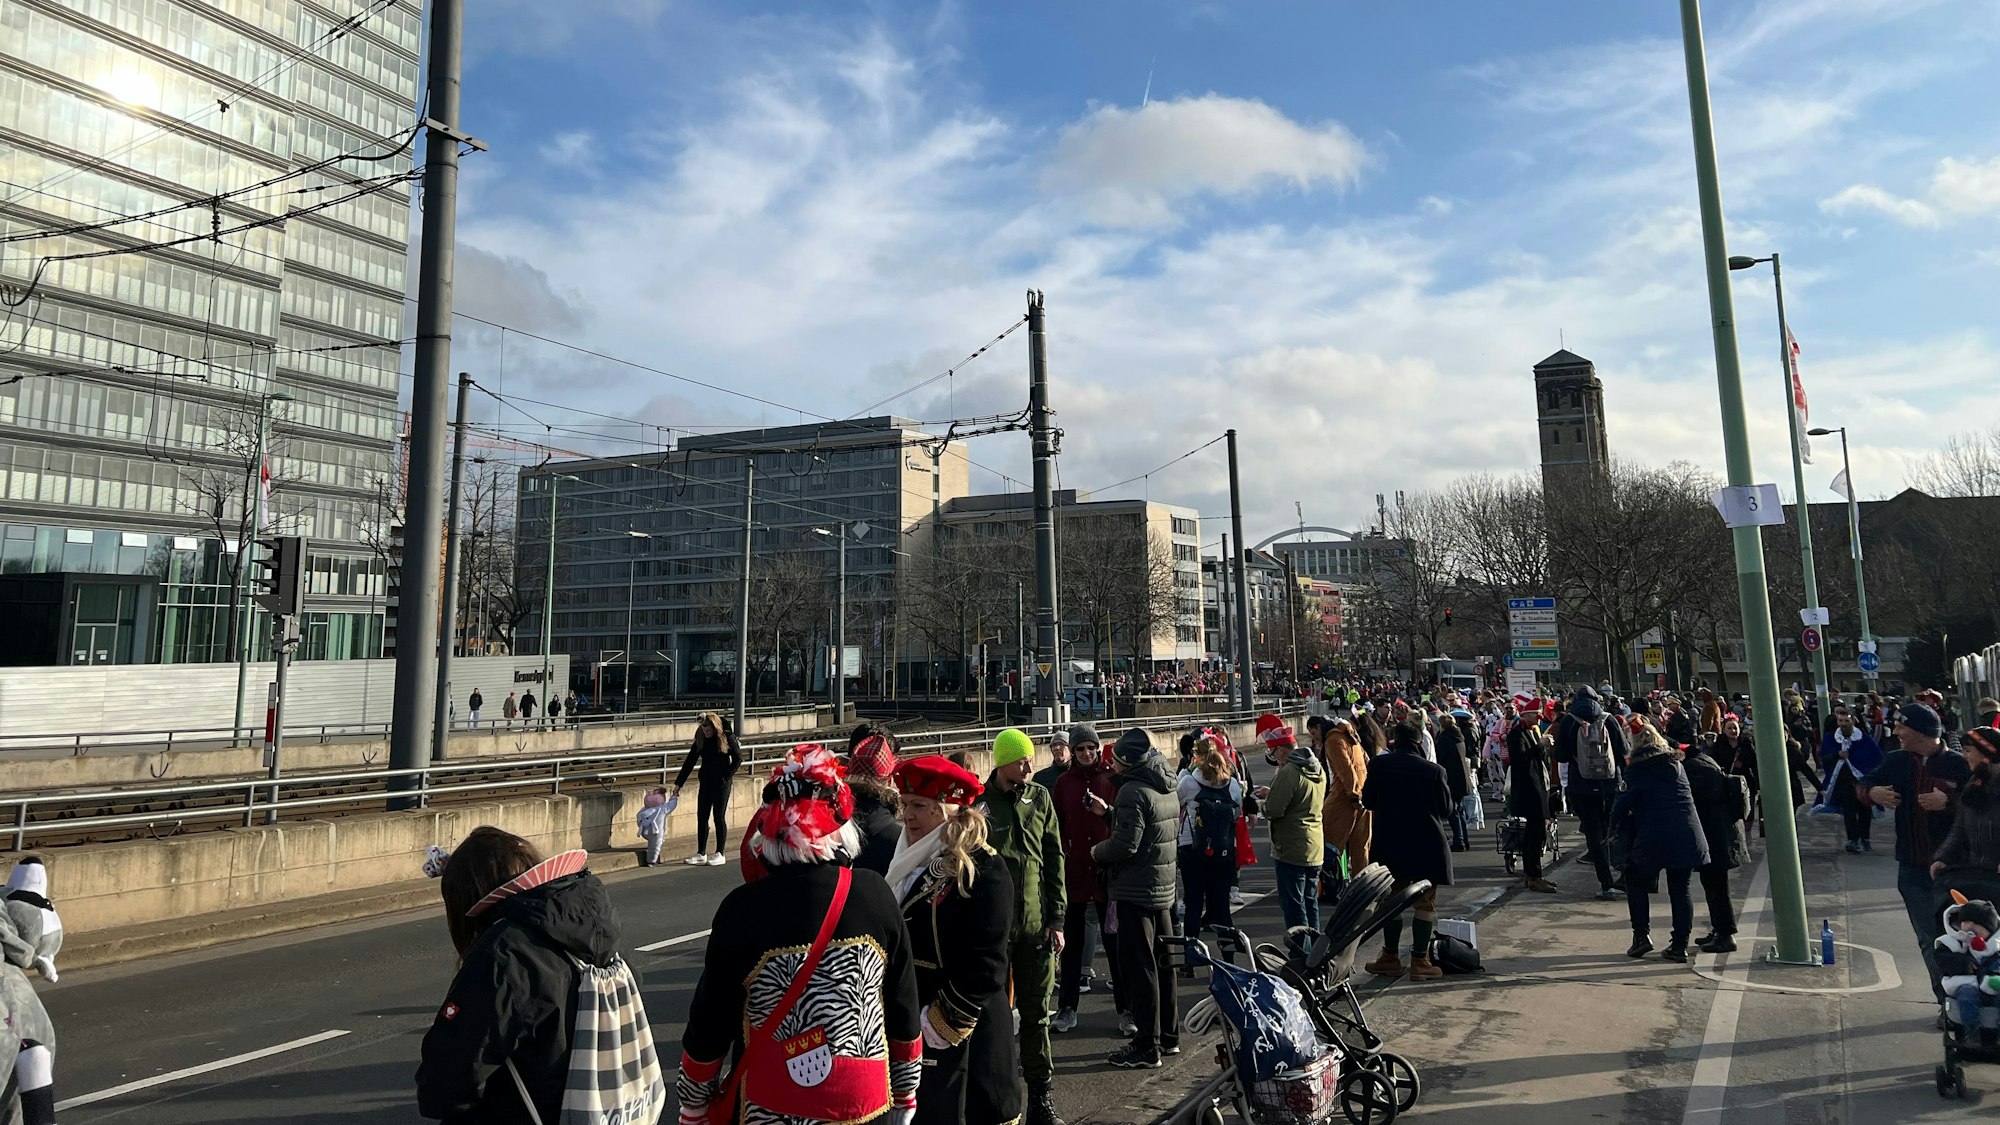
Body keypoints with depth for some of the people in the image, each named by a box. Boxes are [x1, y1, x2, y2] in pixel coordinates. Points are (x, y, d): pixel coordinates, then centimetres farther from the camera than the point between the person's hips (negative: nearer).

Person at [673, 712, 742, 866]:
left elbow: (738, 758, -5)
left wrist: (726, 776, -12)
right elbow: (689, 763, 4)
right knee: (701, 817, 5)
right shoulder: (700, 741, 2)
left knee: (719, 818, 0)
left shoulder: (726, 739, -9)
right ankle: (701, 854, 13)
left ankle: (719, 854, 8)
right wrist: (678, 783, 1)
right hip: (706, 784, 5)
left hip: (721, 785, -5)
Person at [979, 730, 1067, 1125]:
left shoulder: (1040, 798, 4)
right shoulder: (980, 803, -8)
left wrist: (1056, 919, 3)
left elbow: (1055, 860, 7)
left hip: (1036, 924, 3)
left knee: (1036, 1014, 11)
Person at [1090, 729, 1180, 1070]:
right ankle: (1169, 1035, 27)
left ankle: (1146, 1047, 4)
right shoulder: (1166, 789, 10)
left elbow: (1125, 844, -24)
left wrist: (1097, 852, -6)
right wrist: (1108, 811, 17)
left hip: (1136, 892, -9)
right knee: (1163, 964, 17)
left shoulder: (1133, 792, -18)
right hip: (1165, 888, 9)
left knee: (1139, 968, -2)